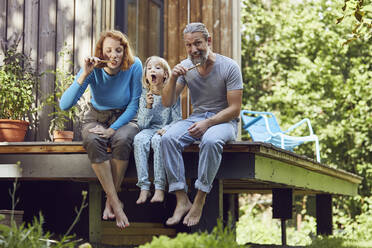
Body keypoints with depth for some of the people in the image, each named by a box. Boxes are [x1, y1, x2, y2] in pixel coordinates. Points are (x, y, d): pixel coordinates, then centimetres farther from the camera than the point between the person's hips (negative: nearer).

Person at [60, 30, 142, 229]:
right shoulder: (93, 69, -16)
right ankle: (116, 203, -30)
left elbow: (134, 105, -9)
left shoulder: (134, 66, -15)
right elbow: (64, 104, -25)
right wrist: (84, 75, -35)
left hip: (124, 118, 0)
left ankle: (110, 200, -20)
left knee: (122, 140, -36)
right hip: (96, 118, 1)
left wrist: (113, 129, -20)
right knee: (92, 141, -34)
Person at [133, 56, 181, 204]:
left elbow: (177, 119, -4)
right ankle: (144, 188, -30)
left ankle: (160, 188, -32)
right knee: (139, 139, -30)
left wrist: (166, 129, -23)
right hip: (150, 129, 3)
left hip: (167, 129, -3)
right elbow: (142, 124, 1)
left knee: (158, 140, -35)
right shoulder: (145, 95, 5)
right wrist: (148, 106, -15)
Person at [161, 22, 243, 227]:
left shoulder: (229, 67, -10)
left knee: (210, 141, -39)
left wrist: (208, 123, -24)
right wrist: (173, 78, -15)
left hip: (224, 120, -4)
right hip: (196, 117, 4)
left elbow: (234, 109, -11)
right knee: (168, 138, -27)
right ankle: (182, 200, -26)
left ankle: (199, 201, -28)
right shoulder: (185, 66, 3)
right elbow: (167, 103, 3)